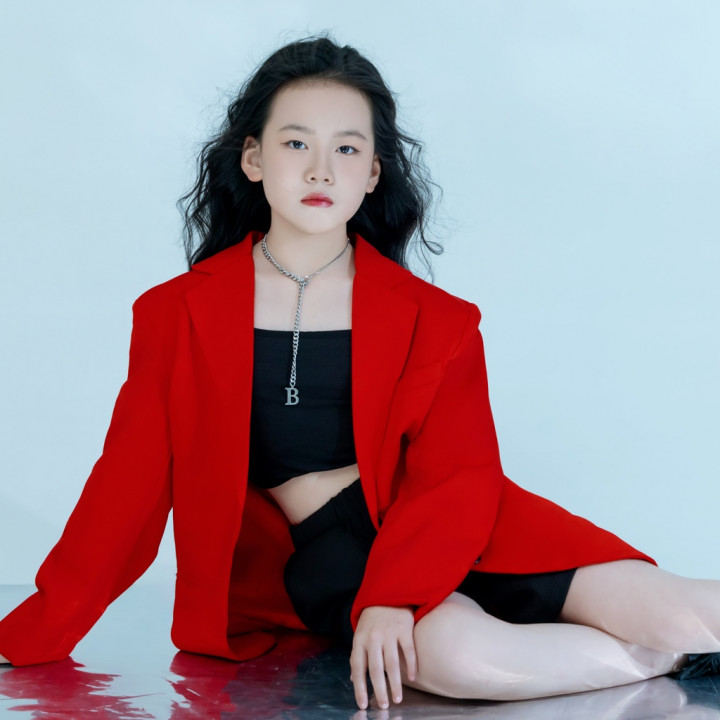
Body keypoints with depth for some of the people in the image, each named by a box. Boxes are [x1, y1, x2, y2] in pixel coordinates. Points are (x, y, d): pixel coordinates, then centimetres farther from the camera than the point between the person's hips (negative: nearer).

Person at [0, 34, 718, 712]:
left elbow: (457, 478, -5)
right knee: (454, 653, -33)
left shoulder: (432, 320, 3)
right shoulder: (178, 316, 4)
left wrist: (391, 595, -23)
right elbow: (128, 484, 5)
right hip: (317, 553, -1)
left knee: (653, 608, -21)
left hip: (433, 523, 1)